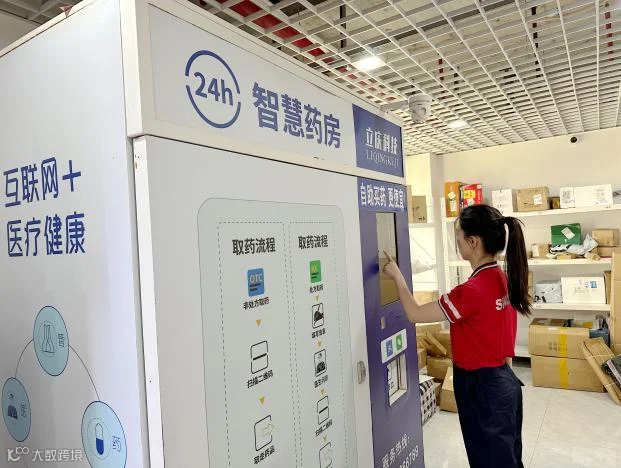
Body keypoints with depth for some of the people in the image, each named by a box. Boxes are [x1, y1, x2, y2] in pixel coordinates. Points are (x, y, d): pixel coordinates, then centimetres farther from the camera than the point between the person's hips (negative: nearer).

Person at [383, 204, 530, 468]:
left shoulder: (473, 290, -29)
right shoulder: (503, 279, -2)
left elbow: (415, 314, -20)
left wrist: (397, 276, -7)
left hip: (481, 388, -9)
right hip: (503, 382, 9)